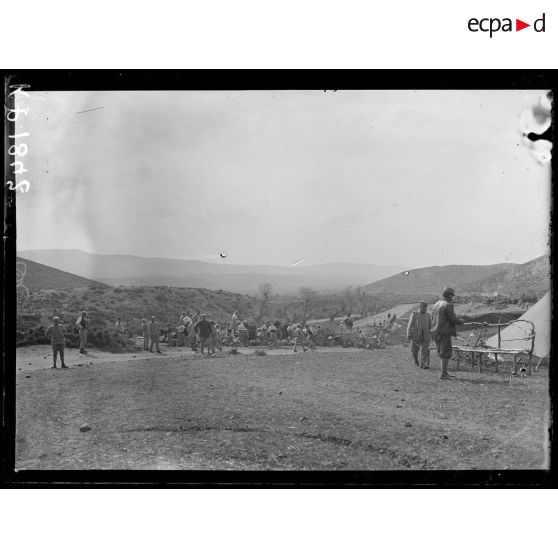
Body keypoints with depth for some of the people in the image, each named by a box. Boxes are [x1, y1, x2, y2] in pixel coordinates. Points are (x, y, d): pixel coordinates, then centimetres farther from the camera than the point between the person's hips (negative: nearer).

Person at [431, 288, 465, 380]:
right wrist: (461, 322, 7)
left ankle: (445, 372, 20)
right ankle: (443, 374, -4)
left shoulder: (436, 305, 14)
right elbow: (453, 319, -16)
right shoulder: (447, 305, -13)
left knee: (442, 354, 15)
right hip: (444, 333, -9)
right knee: (446, 354, -4)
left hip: (436, 333, 9)